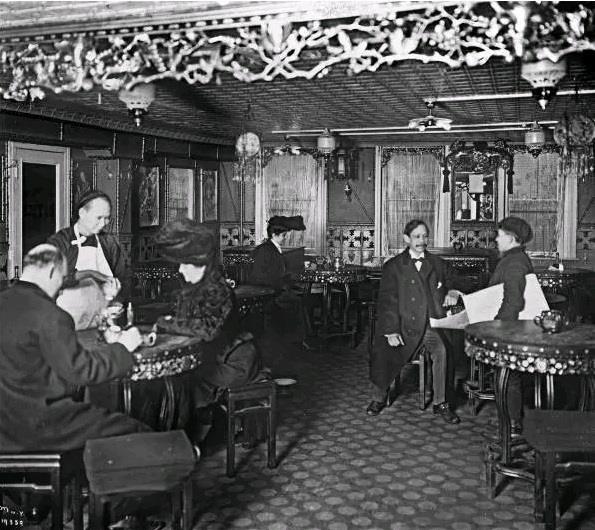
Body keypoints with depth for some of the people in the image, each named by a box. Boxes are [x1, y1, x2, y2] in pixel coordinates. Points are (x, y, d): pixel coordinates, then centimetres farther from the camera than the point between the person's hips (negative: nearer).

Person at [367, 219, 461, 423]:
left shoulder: (438, 264, 19)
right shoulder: (393, 266, 10)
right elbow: (387, 300, 1)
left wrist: (452, 293, -3)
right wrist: (391, 330, -12)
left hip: (432, 324, 1)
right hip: (404, 325, -1)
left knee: (442, 350, -30)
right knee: (381, 353, -23)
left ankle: (440, 403, -15)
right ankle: (380, 397, 6)